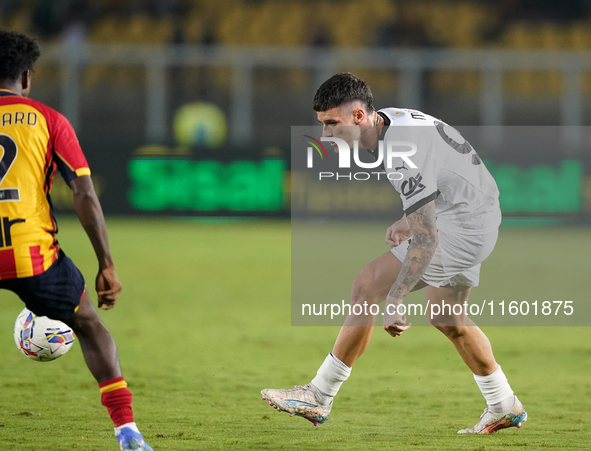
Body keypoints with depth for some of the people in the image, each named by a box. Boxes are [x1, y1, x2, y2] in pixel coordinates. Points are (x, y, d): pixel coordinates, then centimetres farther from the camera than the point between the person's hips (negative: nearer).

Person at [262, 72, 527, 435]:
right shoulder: (392, 121, 1)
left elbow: (426, 240, -31)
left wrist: (394, 301, -33)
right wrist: (408, 221, 13)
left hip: (462, 227, -10)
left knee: (367, 287, -13)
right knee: (445, 317, 23)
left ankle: (319, 398, -7)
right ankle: (504, 408, 35)